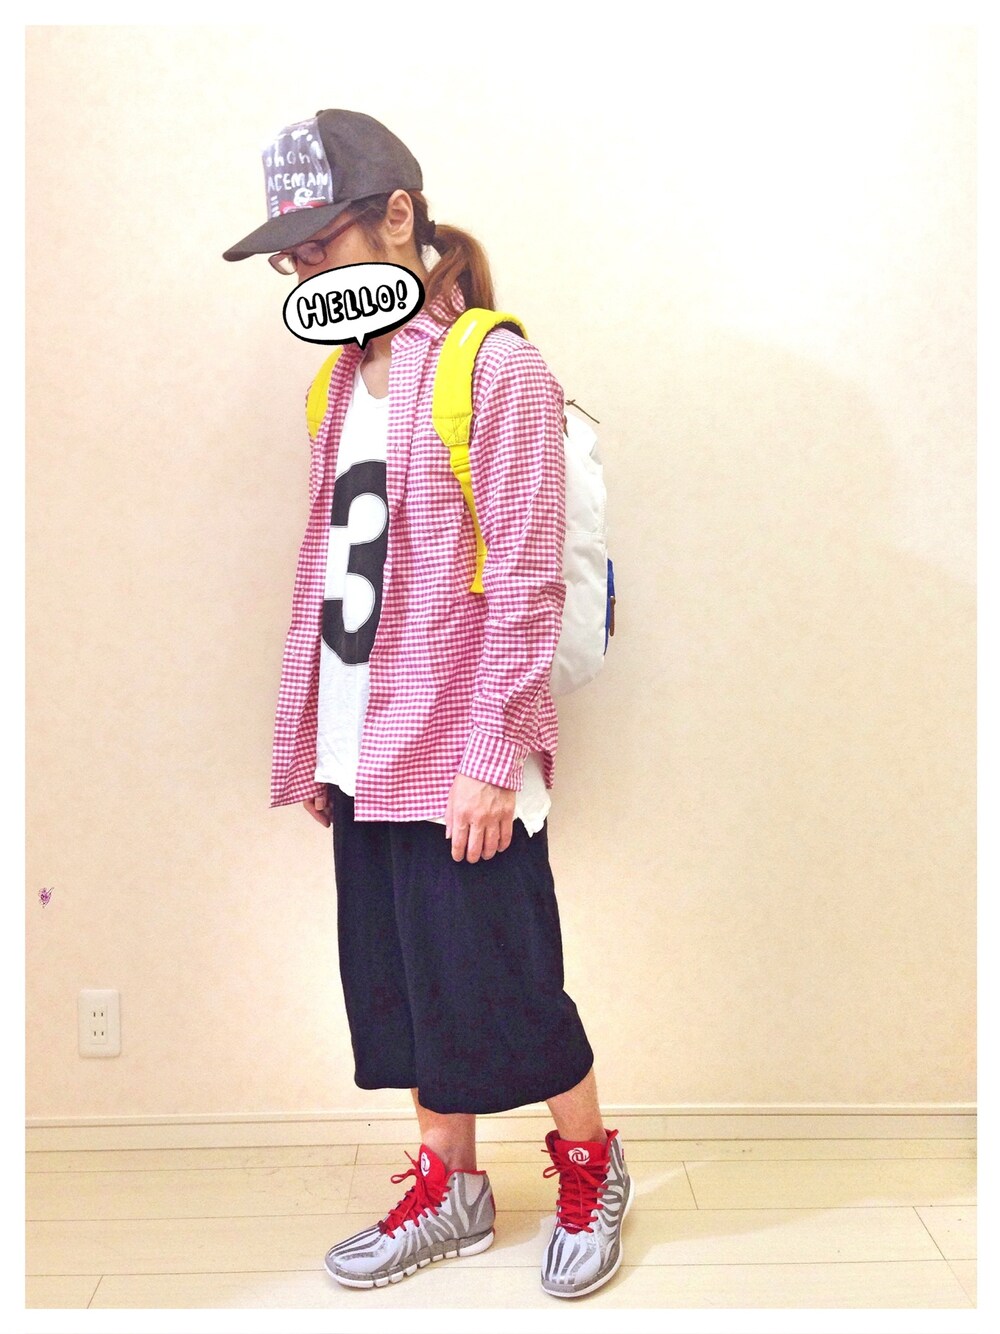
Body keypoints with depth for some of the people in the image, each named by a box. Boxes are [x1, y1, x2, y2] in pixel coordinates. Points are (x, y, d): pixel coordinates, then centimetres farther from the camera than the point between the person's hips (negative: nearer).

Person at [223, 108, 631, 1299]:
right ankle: (449, 1190, 33)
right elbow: (329, 567, 12)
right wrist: (313, 743, 11)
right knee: (400, 979, 14)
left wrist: (490, 759, -16)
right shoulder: (343, 378, 11)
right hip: (368, 755, 7)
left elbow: (526, 585, -14)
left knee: (502, 986, 4)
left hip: (462, 759, -7)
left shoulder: (498, 368, -11)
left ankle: (592, 1169, 29)